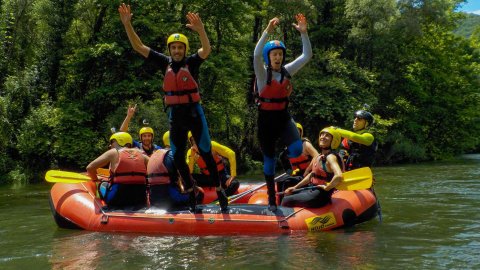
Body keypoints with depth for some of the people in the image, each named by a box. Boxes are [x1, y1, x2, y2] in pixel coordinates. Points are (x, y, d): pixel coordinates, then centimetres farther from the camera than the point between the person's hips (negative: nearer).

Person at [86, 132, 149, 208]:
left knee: (103, 185, 24)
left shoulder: (113, 152, 4)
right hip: (141, 201, 3)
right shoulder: (141, 154, 13)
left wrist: (95, 179, 22)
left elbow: (90, 168, 1)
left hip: (117, 200, -3)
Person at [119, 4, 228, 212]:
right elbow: (138, 46, 3)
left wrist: (200, 30, -45)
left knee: (206, 154, 0)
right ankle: (191, 189, 31)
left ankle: (219, 191, 13)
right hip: (174, 116, 4)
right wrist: (127, 24, -9)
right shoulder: (165, 62, 4)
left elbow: (206, 50, -26)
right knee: (178, 158, 9)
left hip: (194, 113, -4)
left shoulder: (192, 62, -5)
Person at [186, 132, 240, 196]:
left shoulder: (211, 145, -17)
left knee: (235, 183, -34)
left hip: (221, 175, -3)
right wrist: (192, 155, -25)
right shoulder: (191, 152, -7)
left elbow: (231, 154, -24)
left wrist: (233, 175, -28)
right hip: (207, 178, 3)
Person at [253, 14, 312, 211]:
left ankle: (283, 152, 10)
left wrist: (303, 33, -13)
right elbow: (256, 55, -27)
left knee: (297, 150, -24)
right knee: (269, 158, 5)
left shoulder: (287, 71, 4)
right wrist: (267, 31, -36)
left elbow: (307, 56, -2)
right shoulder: (262, 72, -8)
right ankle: (272, 197, 17)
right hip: (266, 119, -2)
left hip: (284, 117, 3)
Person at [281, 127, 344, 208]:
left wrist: (327, 188, -22)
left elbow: (339, 176, -37)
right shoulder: (319, 157, 10)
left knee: (285, 201, -3)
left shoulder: (331, 157, -19)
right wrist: (295, 187, 20)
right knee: (286, 196, 20)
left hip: (320, 196, -9)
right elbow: (312, 175, 22)